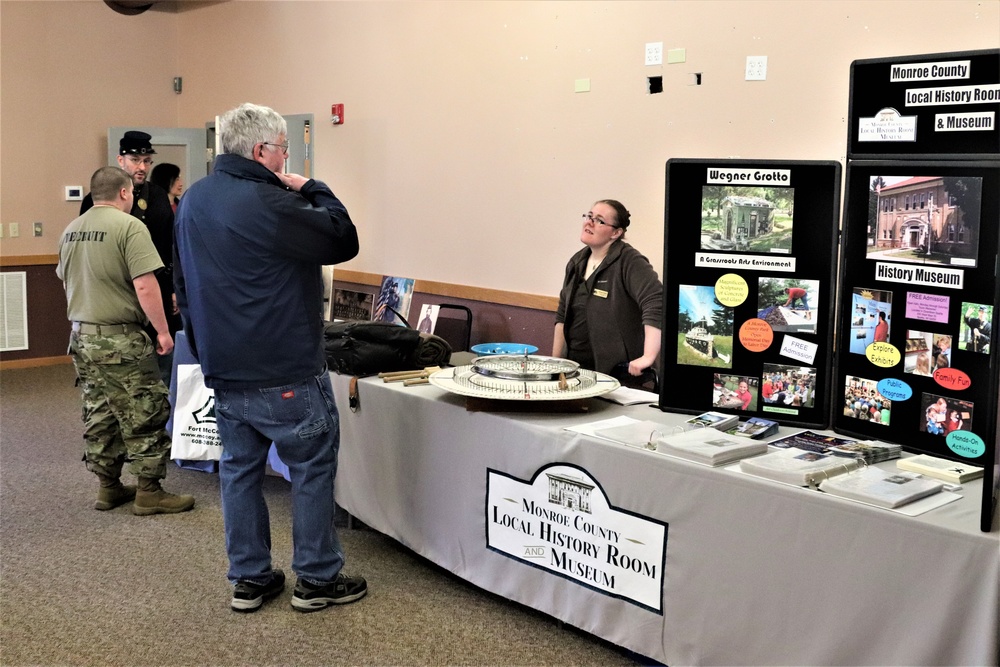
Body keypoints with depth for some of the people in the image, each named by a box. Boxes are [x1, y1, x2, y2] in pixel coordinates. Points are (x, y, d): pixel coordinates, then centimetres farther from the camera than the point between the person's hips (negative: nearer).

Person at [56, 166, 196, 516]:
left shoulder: (71, 230, 10)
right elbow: (145, 286, -21)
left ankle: (108, 487, 22)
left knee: (98, 415, 15)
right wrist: (163, 330, -14)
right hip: (120, 340, -8)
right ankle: (149, 493, 5)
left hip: (81, 336, 8)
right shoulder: (129, 226, -14)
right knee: (144, 416, 1)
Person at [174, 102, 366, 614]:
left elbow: (184, 285, 18)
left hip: (223, 368, 8)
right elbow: (343, 240, -14)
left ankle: (248, 578, 23)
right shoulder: (267, 203, -20)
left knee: (239, 468, 14)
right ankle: (317, 579, 13)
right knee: (312, 468, 5)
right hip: (285, 371, -8)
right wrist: (312, 190, -1)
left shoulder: (192, 201, 10)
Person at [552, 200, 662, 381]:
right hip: (574, 366, 7)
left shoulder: (630, 262, -13)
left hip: (617, 372, -7)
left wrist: (648, 357, -33)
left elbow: (655, 302, -27)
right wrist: (555, 362, 13)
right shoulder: (577, 262, 11)